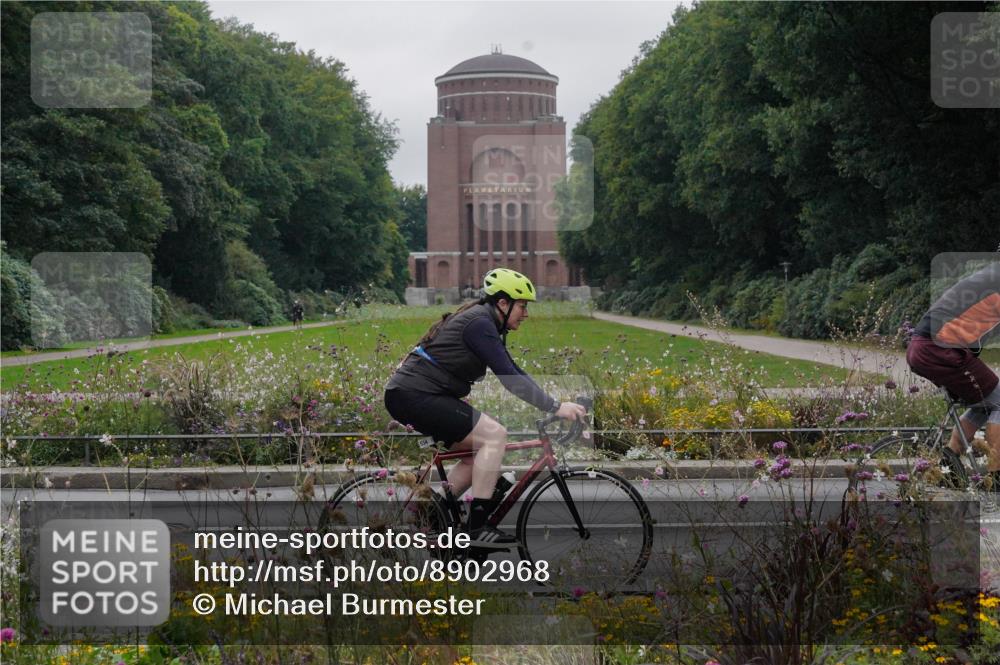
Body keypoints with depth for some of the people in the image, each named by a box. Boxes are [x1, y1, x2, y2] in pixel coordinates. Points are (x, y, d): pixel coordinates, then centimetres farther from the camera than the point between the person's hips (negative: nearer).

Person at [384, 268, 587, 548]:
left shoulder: (484, 322, 17)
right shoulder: (479, 323, -15)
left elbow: (515, 373, 20)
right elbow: (510, 379, -22)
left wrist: (555, 403, 11)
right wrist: (555, 407, -21)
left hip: (409, 395, 11)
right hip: (413, 395, -11)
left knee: (479, 452, 13)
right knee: (494, 434, -17)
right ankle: (478, 528, -17)